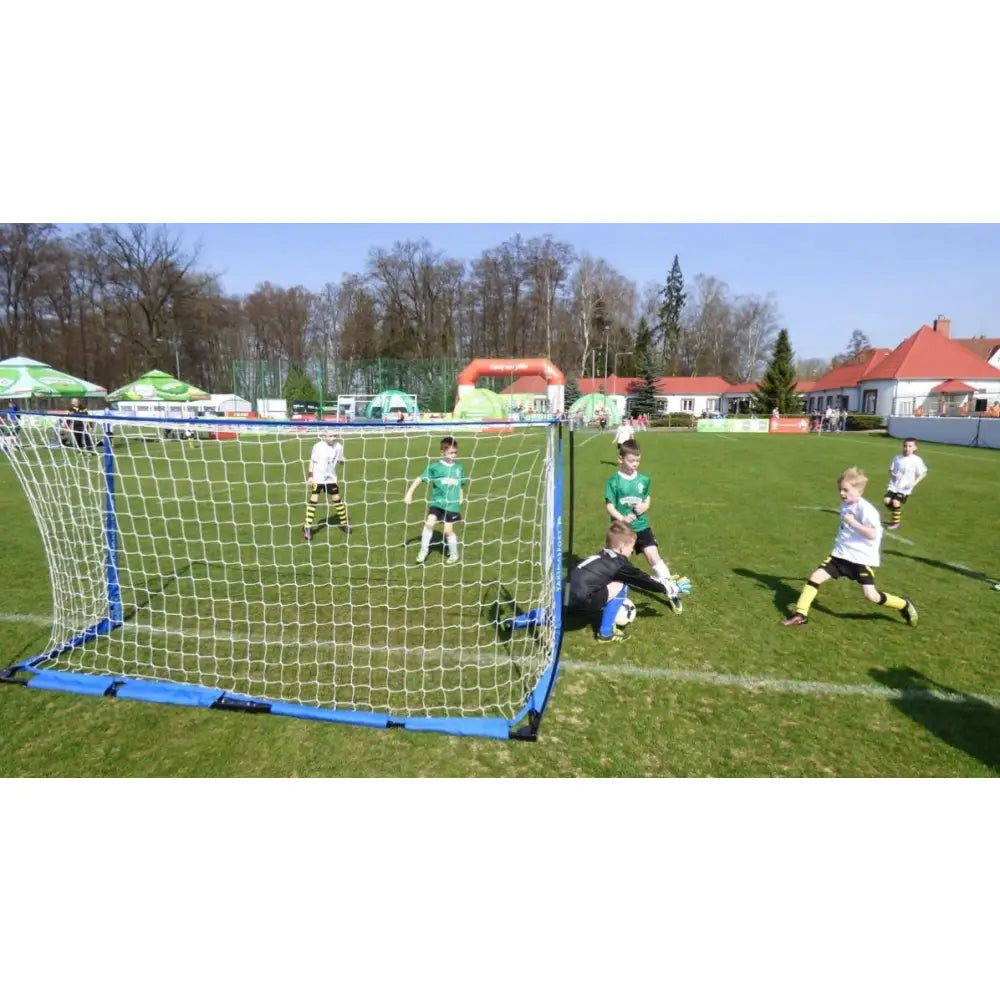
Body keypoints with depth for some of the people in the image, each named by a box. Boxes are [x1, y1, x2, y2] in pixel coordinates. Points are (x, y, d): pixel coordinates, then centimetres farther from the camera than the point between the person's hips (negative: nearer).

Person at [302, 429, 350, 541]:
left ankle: (344, 523, 26)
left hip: (331, 478, 3)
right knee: (313, 501, -4)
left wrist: (342, 462, -20)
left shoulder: (338, 446, -7)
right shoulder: (318, 447, -16)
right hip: (317, 478, -3)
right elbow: (312, 462, -8)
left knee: (337, 500, 10)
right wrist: (309, 476, -9)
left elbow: (340, 461, 3)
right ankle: (307, 528, 4)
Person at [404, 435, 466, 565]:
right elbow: (420, 478, -5)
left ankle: (454, 554, 25)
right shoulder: (435, 466, -6)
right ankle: (424, 549, 5)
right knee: (429, 523, -17)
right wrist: (409, 493, -10)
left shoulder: (459, 467, 3)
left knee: (448, 530, 3)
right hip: (437, 501, 0)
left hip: (452, 504, 1)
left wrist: (460, 498, 8)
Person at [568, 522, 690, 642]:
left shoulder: (603, 557, 22)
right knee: (620, 586, 2)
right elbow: (642, 579, 9)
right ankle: (606, 633, 6)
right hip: (578, 601, -9)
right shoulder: (619, 563, -1)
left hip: (565, 599, 9)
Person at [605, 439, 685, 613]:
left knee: (653, 556, -7)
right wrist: (621, 518, -28)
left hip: (642, 526, 2)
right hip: (621, 528, -2)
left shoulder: (643, 479, 0)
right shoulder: (614, 481, -12)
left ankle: (672, 591, 1)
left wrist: (645, 506, -10)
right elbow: (609, 505, -13)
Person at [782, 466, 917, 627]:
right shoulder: (845, 505, 8)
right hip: (841, 554, 7)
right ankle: (801, 614, 0)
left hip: (862, 558, -7)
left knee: (870, 594, -9)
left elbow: (872, 534, -25)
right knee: (816, 577, -5)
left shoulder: (866, 509, -17)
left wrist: (853, 522, -28)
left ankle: (904, 605, 20)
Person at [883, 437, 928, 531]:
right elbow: (891, 469, 11)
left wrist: (915, 482, -15)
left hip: (905, 488, -4)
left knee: (896, 502, -15)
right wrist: (892, 474, -12)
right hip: (893, 485, 4)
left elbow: (923, 473, -3)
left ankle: (896, 523, 3)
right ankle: (897, 513, 23)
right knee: (886, 500, -9)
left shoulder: (917, 460, -9)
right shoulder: (897, 458, 1)